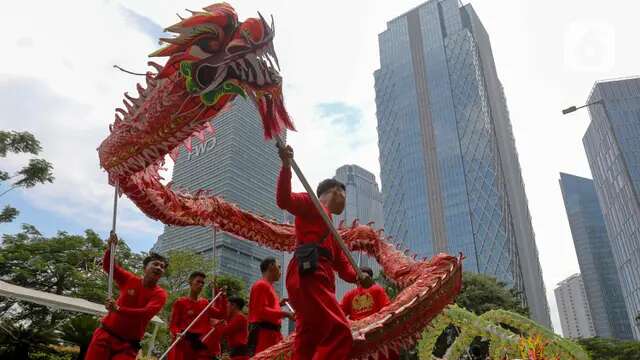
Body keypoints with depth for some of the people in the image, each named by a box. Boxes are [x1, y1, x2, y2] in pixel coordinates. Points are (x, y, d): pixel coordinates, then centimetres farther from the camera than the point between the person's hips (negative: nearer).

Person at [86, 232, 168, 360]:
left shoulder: (160, 294, -7)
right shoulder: (129, 280, 2)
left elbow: (146, 313, -23)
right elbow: (108, 267, 7)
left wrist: (118, 309, -34)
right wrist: (110, 248, -12)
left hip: (128, 345, -2)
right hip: (106, 335, 2)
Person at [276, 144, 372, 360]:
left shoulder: (331, 232, 35)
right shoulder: (311, 203, 11)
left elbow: (342, 265, 25)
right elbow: (284, 200, -9)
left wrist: (358, 277, 4)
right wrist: (286, 166, -21)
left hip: (319, 279, 9)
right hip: (308, 275, -9)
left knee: (308, 342, 5)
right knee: (340, 334, -20)